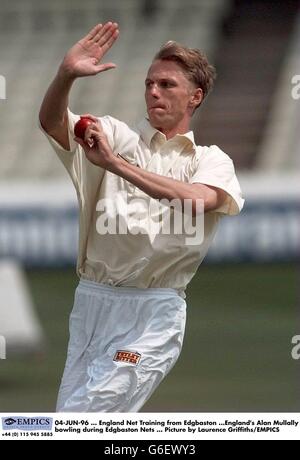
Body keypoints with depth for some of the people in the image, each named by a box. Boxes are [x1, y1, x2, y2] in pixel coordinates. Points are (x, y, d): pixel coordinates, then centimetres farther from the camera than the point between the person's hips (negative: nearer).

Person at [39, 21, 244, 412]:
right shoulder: (117, 136, 11)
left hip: (153, 311, -4)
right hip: (91, 302, 4)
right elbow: (52, 122, -6)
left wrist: (115, 164, -23)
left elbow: (198, 199, -18)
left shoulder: (210, 160, 6)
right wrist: (66, 75, -26)